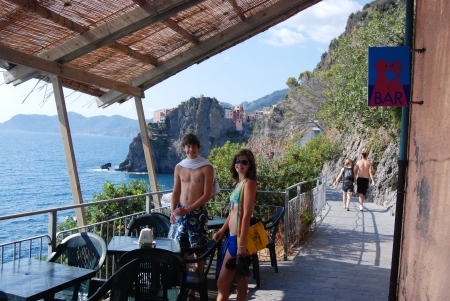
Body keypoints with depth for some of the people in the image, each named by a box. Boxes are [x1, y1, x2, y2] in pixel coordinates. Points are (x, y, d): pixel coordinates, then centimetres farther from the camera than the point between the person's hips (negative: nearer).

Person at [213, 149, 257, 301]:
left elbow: (246, 215, -19)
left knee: (223, 281, -2)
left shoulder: (249, 183, -14)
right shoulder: (239, 183, 13)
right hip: (233, 236, 9)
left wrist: (241, 243, -21)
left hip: (240, 237, -9)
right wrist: (222, 231, 21)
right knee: (240, 276, 15)